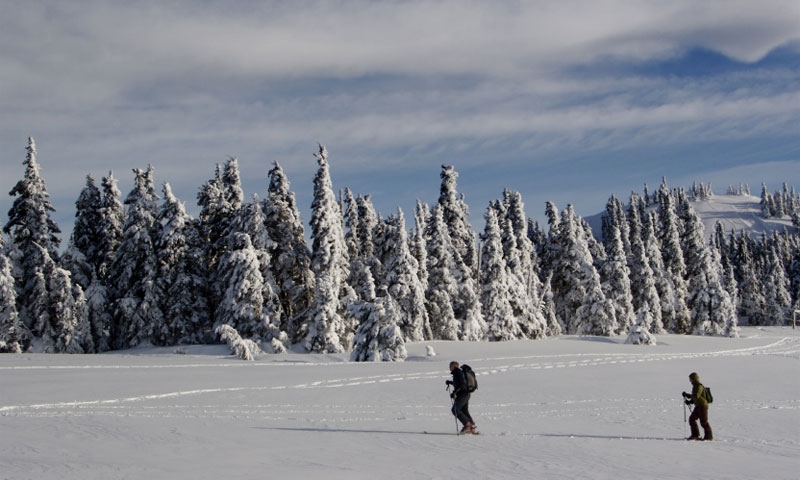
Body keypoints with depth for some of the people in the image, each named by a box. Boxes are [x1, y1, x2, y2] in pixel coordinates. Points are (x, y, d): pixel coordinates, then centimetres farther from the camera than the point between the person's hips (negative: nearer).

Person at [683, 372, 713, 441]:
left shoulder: (699, 386, -16)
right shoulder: (695, 386, 15)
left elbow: (696, 396, -28)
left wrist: (687, 395, -23)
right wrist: (690, 402, 10)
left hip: (703, 406, -10)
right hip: (698, 406, 10)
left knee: (703, 421, -5)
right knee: (692, 419, 8)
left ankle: (709, 436, 5)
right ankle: (695, 435, 15)